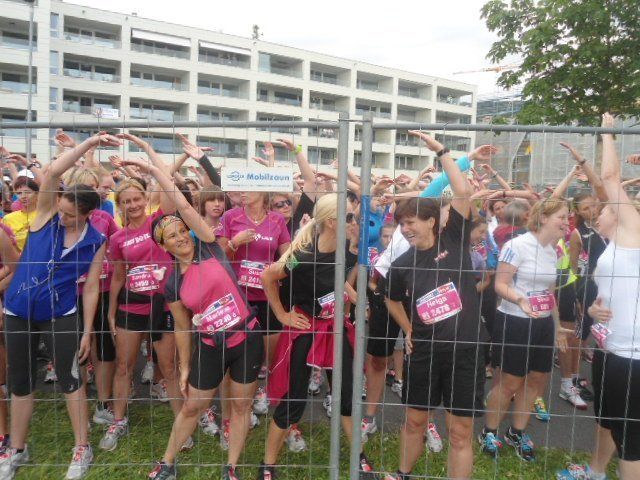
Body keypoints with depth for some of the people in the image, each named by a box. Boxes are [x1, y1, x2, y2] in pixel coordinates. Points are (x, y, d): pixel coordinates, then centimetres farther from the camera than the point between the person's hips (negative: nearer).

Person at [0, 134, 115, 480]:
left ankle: (83, 449, 18)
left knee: (70, 380, 2)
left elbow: (91, 288, -4)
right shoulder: (46, 214, -7)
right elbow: (53, 172, -23)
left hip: (61, 316, -2)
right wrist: (88, 143, -25)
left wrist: (87, 331, -4)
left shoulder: (96, 242, -9)